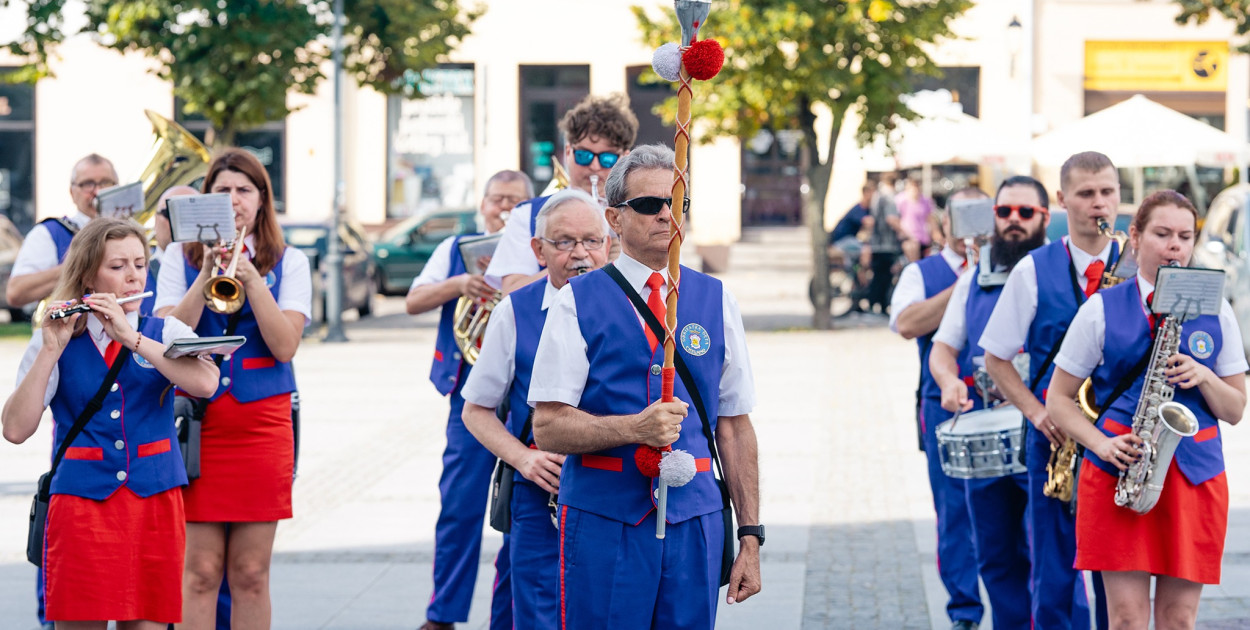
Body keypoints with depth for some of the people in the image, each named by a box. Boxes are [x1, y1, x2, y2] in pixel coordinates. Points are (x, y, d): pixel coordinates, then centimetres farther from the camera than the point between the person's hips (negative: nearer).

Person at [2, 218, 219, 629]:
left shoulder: (166, 333, 9)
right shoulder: (55, 341, 4)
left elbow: (205, 383, -13)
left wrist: (129, 336, -16)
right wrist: (52, 350, -14)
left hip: (155, 499, 1)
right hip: (81, 500, -1)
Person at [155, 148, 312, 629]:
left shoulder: (288, 263, 7)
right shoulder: (181, 256, 7)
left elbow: (285, 345, -6)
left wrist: (250, 277, -14)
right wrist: (207, 274, -14)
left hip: (263, 422, 1)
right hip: (197, 421, 0)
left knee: (251, 573, 3)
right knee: (200, 569, -3)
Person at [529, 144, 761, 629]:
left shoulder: (716, 301, 10)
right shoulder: (577, 302, 1)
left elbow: (734, 426, 10)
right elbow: (548, 427, -5)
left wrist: (750, 535, 7)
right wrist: (635, 428, -21)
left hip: (694, 521, 3)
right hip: (602, 521, -2)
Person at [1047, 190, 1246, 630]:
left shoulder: (1215, 311, 8)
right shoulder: (1101, 310, 3)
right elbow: (1058, 399, 5)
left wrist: (1203, 377, -10)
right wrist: (1101, 443, -12)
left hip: (1195, 474, 2)